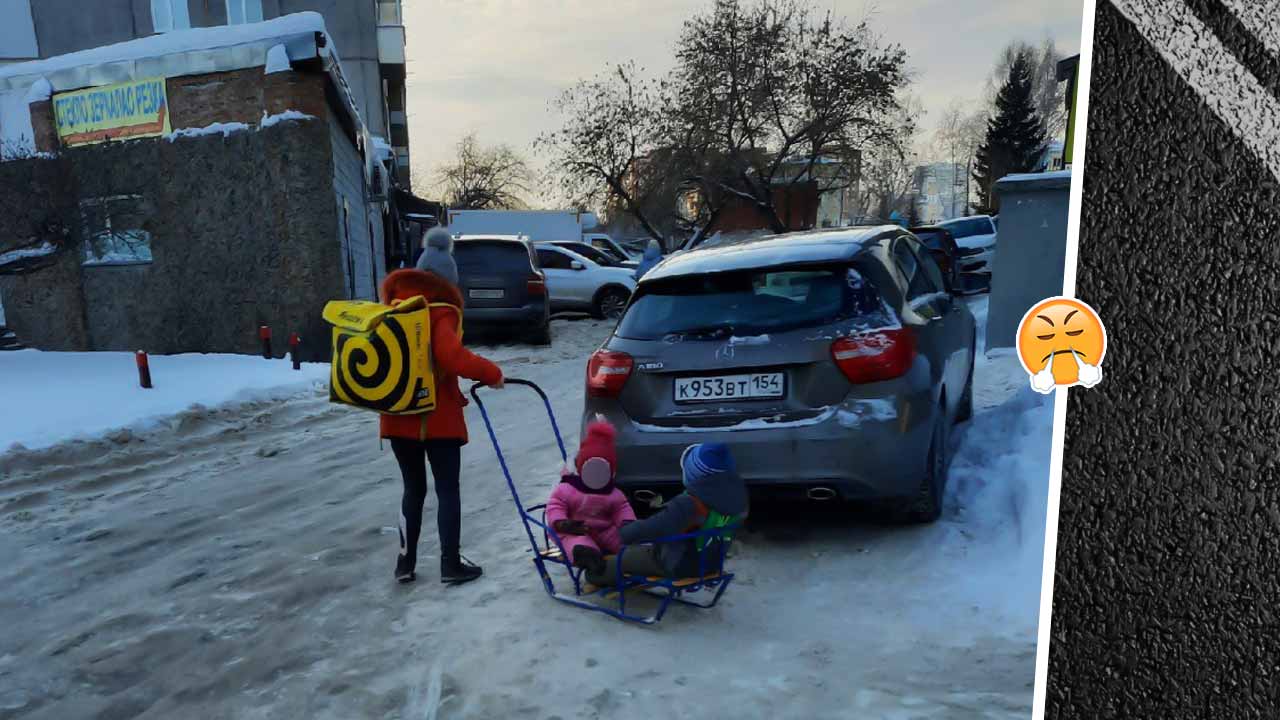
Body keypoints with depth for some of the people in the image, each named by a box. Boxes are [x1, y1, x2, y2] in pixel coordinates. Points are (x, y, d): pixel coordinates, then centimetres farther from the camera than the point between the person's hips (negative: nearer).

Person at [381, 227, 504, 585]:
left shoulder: (392, 307, 8)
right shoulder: (441, 312, -12)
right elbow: (451, 356, -27)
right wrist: (491, 373, -16)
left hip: (397, 415, 6)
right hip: (437, 416, -6)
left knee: (413, 488, 17)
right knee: (447, 489, 6)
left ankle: (405, 562, 19)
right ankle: (451, 564, 10)